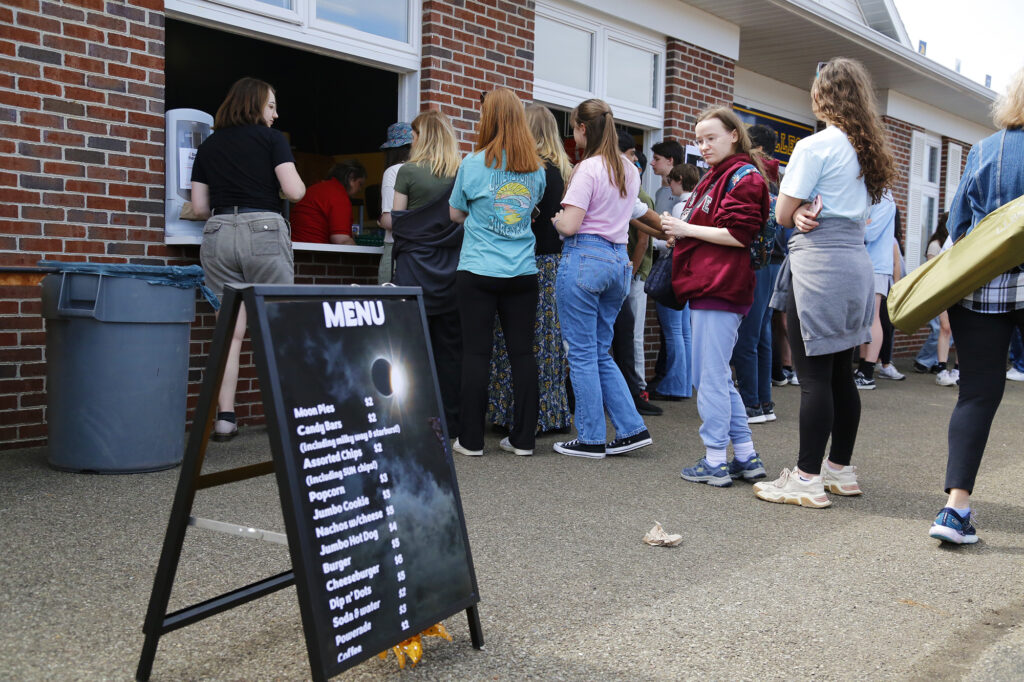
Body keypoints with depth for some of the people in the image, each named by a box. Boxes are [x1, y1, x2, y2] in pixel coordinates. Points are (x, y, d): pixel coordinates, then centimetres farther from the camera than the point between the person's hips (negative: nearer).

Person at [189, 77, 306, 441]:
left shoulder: (208, 145, 16)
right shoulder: (271, 139, 4)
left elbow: (199, 207, 12)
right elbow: (294, 191, -6)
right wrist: (300, 184, 16)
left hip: (218, 234, 4)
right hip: (263, 231, -4)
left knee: (230, 331, 5)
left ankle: (224, 417, 2)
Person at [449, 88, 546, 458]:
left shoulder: (474, 164, -3)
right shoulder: (536, 168, 6)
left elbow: (456, 214, 8)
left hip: (478, 271, -3)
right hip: (523, 272, 3)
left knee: (476, 353, 1)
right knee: (522, 352, 5)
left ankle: (471, 439, 5)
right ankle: (523, 438, 10)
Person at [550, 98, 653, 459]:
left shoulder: (588, 168, -12)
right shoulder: (630, 170, 13)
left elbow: (569, 225, -17)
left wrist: (554, 218, 3)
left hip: (585, 257, -8)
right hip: (619, 258, 8)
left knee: (582, 353, 2)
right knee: (600, 352, 16)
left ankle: (591, 439, 9)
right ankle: (632, 428, 13)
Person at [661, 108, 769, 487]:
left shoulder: (743, 177, -7)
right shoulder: (713, 178, 23)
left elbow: (739, 235, -15)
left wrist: (688, 229, -10)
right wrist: (677, 230, 11)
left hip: (721, 287, -11)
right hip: (706, 287, 11)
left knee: (711, 377, -6)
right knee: (718, 376, 13)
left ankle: (715, 461, 2)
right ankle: (746, 457, 20)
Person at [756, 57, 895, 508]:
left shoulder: (814, 146, -10)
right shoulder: (867, 150, 15)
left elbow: (782, 215, -8)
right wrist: (810, 214, 4)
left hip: (818, 267, -8)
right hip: (855, 263, 8)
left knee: (814, 376, -5)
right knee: (841, 374, 13)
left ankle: (808, 478, 0)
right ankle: (841, 470, 22)